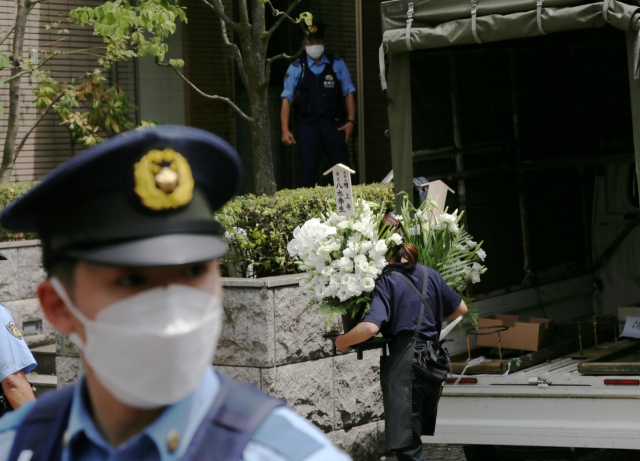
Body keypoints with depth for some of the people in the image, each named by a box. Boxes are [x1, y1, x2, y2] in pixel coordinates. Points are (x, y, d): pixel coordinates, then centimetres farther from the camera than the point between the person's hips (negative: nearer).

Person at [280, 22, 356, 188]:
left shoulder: (337, 64, 9)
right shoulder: (296, 68, 6)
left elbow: (349, 93, 10)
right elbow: (286, 99, 2)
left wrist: (351, 120, -2)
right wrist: (285, 130, -7)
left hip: (333, 124, 0)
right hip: (307, 125, 0)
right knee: (309, 171, -2)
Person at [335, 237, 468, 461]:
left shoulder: (387, 281, -9)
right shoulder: (429, 274, 9)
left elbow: (370, 327, -22)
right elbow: (460, 309, 20)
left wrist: (342, 341, -5)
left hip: (403, 362, -7)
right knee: (413, 439, 18)